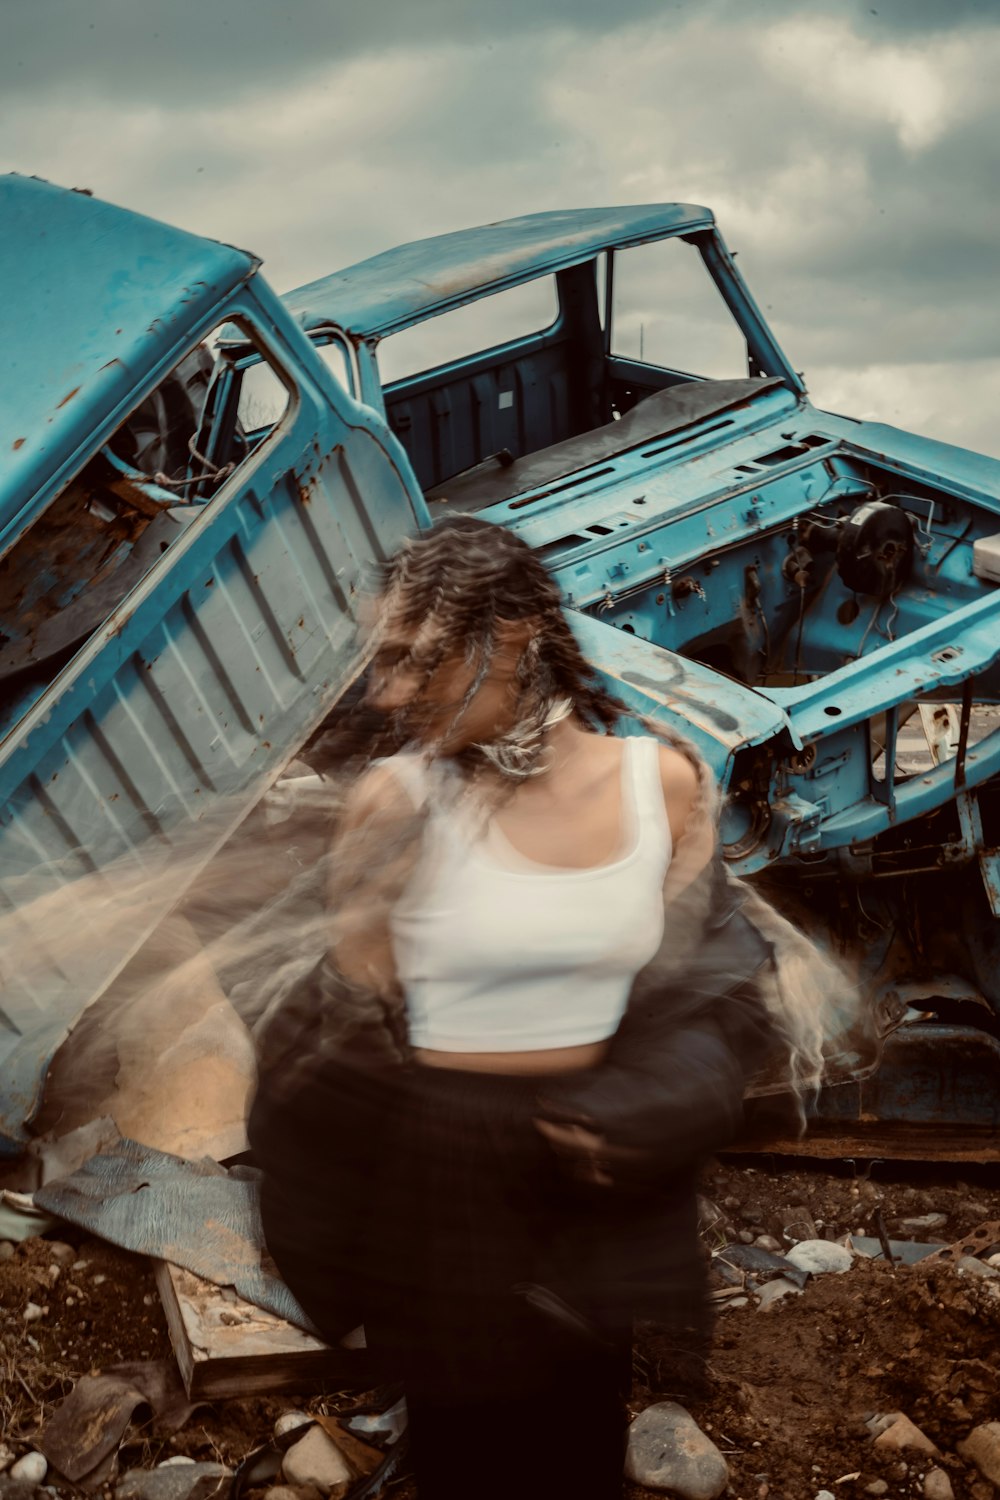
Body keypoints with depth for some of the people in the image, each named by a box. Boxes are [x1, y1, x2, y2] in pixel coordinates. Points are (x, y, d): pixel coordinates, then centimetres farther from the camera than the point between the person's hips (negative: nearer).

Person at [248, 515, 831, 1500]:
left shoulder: (663, 780, -7)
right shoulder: (397, 801, -14)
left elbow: (694, 975, 2)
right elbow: (352, 1020, -6)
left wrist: (637, 1119, -10)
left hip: (592, 1184, 3)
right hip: (437, 1174, -2)